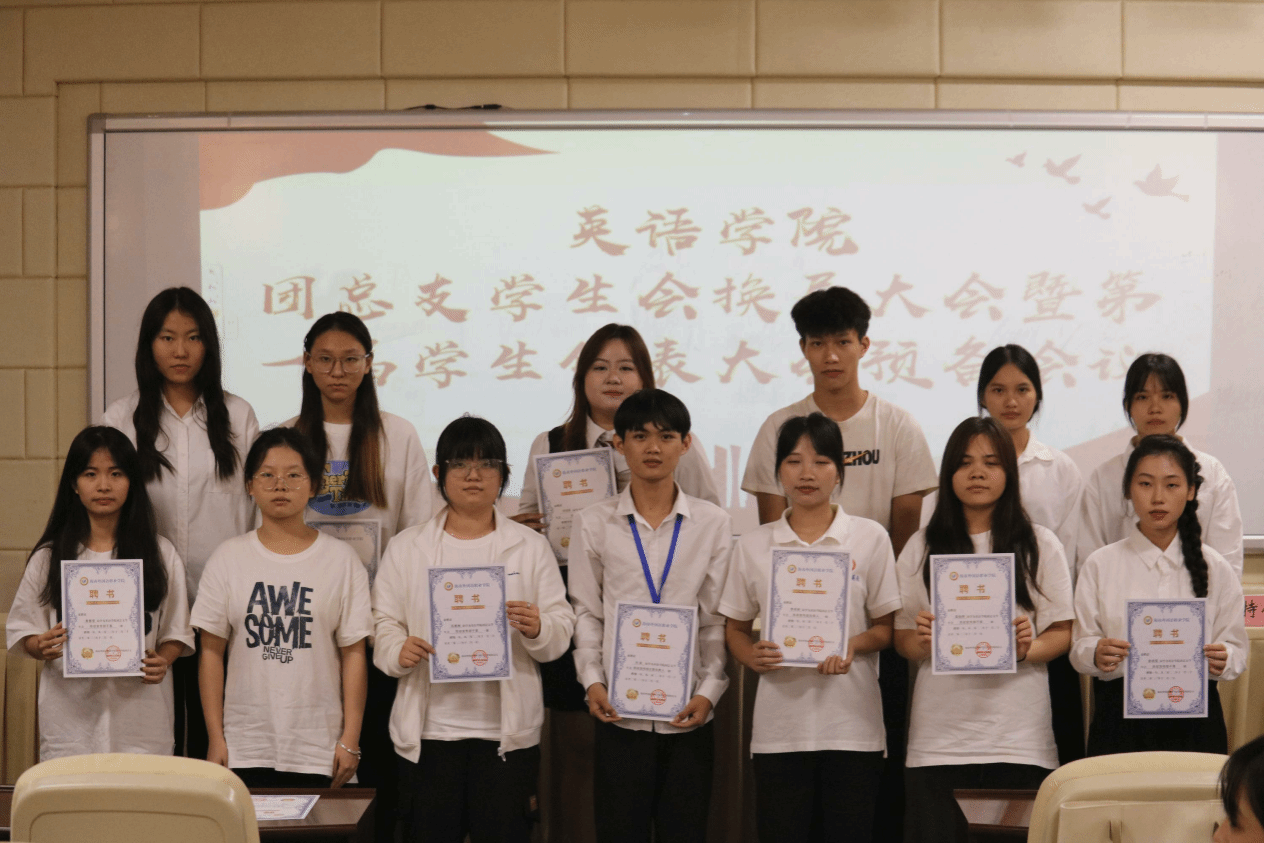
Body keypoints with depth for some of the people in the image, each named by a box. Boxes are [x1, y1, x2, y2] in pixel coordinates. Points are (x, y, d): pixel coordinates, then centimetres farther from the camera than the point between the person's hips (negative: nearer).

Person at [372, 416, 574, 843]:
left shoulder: (531, 546, 8)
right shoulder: (406, 547, 9)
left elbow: (562, 629, 5)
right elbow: (383, 621, 6)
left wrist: (538, 629, -18)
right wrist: (398, 651, -16)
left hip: (506, 731, 0)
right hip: (428, 730, 0)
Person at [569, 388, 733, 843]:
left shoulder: (713, 523, 4)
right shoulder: (593, 523, 4)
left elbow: (718, 618, 3)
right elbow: (586, 612, 5)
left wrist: (709, 691, -6)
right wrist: (592, 681, -6)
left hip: (689, 714, 1)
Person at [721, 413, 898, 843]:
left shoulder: (870, 537, 3)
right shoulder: (753, 545, 6)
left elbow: (887, 626, 4)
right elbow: (735, 627, 12)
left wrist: (854, 645, -16)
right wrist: (752, 655, -9)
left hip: (852, 722, -1)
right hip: (780, 719, 1)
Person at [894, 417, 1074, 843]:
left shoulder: (1039, 544, 9)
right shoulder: (922, 547, 12)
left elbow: (1063, 631, 6)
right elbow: (902, 639, 11)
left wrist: (1028, 649, -14)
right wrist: (921, 642, -11)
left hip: (1018, 734, -1)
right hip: (939, 734, 1)